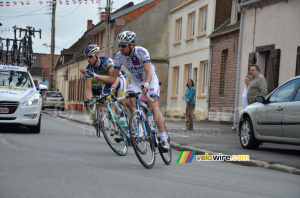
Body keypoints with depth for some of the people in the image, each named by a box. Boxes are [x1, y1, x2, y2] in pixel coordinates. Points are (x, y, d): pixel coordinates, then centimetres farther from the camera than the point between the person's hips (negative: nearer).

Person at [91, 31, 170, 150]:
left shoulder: (142, 52, -28)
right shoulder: (119, 57, -16)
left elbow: (148, 72, -37)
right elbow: (112, 78, -11)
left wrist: (146, 85, -56)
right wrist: (95, 76, -24)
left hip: (150, 80, -4)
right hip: (135, 82, 4)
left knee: (153, 107, -19)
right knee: (127, 102, -20)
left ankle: (163, 139, -20)